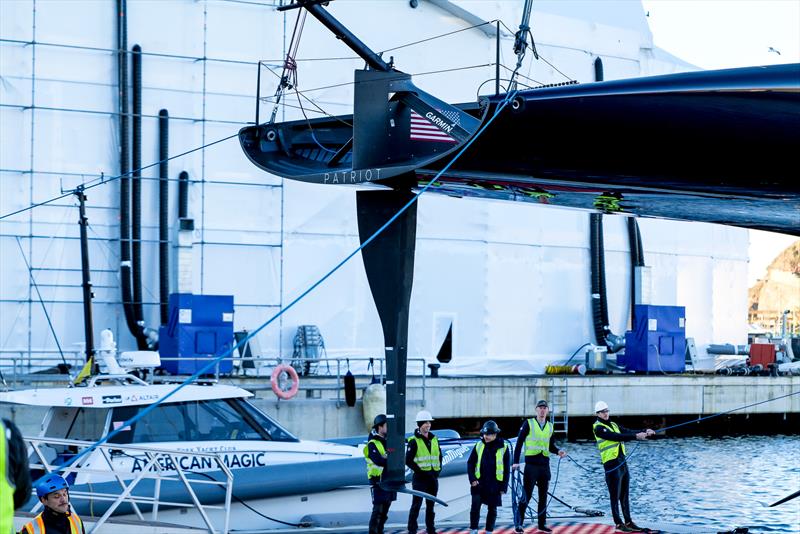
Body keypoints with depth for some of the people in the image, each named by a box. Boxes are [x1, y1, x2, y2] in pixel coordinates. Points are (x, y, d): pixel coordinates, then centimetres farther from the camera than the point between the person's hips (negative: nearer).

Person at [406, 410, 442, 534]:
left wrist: (438, 469, 5)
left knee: (430, 505, 14)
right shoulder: (414, 441, -9)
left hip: (433, 477, 6)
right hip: (420, 477, -6)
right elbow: (408, 460, -13)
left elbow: (439, 456, 20)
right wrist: (420, 471, -16)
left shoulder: (434, 439, 11)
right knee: (416, 504, -6)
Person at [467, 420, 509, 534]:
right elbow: (470, 463, 7)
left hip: (495, 485, 0)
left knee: (492, 509, 8)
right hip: (479, 482, 0)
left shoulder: (503, 448, -2)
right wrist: (472, 479, -5)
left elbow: (506, 469, 2)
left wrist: (504, 486, -2)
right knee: (475, 506, -9)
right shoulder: (479, 446, 2)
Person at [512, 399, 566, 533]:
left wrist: (558, 451, -3)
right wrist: (516, 462, -9)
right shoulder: (528, 423, -2)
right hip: (531, 464, -5)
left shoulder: (550, 426, 12)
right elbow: (519, 443, -3)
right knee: (526, 495, -7)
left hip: (545, 465, 5)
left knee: (543, 496, 9)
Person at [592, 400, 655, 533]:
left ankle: (628, 522, 18)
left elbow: (627, 432, 4)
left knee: (625, 495, 12)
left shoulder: (613, 425, 16)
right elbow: (617, 437, -21)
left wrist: (644, 432, -12)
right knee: (615, 496, -2)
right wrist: (636, 436, -26)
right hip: (612, 465, -8)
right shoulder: (599, 428, -10)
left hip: (623, 463, 8)